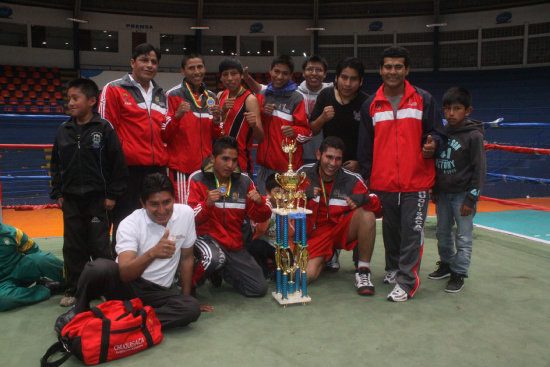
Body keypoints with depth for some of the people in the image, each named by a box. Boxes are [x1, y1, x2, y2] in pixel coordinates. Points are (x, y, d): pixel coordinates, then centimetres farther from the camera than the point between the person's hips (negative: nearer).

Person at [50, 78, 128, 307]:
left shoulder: (104, 128, -7)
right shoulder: (64, 130, 7)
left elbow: (118, 163, -8)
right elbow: (56, 165, 13)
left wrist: (113, 195, -9)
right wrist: (57, 193, 8)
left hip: (98, 199, -4)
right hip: (71, 199, 5)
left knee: (100, 246, 3)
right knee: (73, 247, 11)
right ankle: (73, 290, 24)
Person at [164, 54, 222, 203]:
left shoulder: (211, 97, 14)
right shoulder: (173, 95, -2)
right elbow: (164, 135, -4)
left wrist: (216, 119, -2)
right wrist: (177, 116, -20)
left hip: (206, 166, 5)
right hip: (182, 166, -5)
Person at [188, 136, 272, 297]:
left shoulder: (244, 181, 4)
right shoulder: (198, 179, -4)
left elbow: (261, 217, 6)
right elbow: (192, 219, -10)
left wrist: (260, 202, -16)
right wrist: (208, 204, -30)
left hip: (235, 245, 4)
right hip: (206, 237, -4)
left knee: (259, 289, -3)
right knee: (216, 258, -38)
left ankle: (220, 272, 23)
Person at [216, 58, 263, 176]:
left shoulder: (250, 99, -10)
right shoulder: (220, 95, 10)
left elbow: (260, 138, -16)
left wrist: (254, 125, -37)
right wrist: (222, 111, -10)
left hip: (241, 163, -6)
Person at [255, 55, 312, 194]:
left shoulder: (297, 98, -2)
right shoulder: (262, 95, 13)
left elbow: (308, 131, -1)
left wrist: (294, 132, -23)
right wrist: (262, 114, 1)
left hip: (288, 165, -5)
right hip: (265, 163, 5)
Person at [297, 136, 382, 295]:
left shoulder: (352, 180, -10)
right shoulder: (304, 173, -7)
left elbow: (378, 208, -9)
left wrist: (365, 199, -32)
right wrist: (303, 194, -25)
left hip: (343, 229, 0)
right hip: (317, 233, 0)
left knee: (367, 214, -30)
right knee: (306, 276, -22)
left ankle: (363, 271, -14)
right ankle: (327, 256, 16)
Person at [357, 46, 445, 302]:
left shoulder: (423, 100, 3)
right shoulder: (371, 105, 8)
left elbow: (436, 132, 8)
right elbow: (365, 145, 11)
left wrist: (432, 145, -15)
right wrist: (367, 176, 9)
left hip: (416, 180, -2)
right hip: (383, 182, 2)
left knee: (412, 231, -2)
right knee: (390, 229, 14)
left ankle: (406, 281, 8)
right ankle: (393, 269, 35)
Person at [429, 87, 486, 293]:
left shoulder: (473, 135, -10)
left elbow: (479, 169, -9)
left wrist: (471, 198, -11)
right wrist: (434, 190, 15)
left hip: (463, 194, -5)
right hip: (443, 193, 6)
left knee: (464, 237, 0)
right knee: (443, 233, 16)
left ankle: (459, 273, 11)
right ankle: (446, 264, 33)